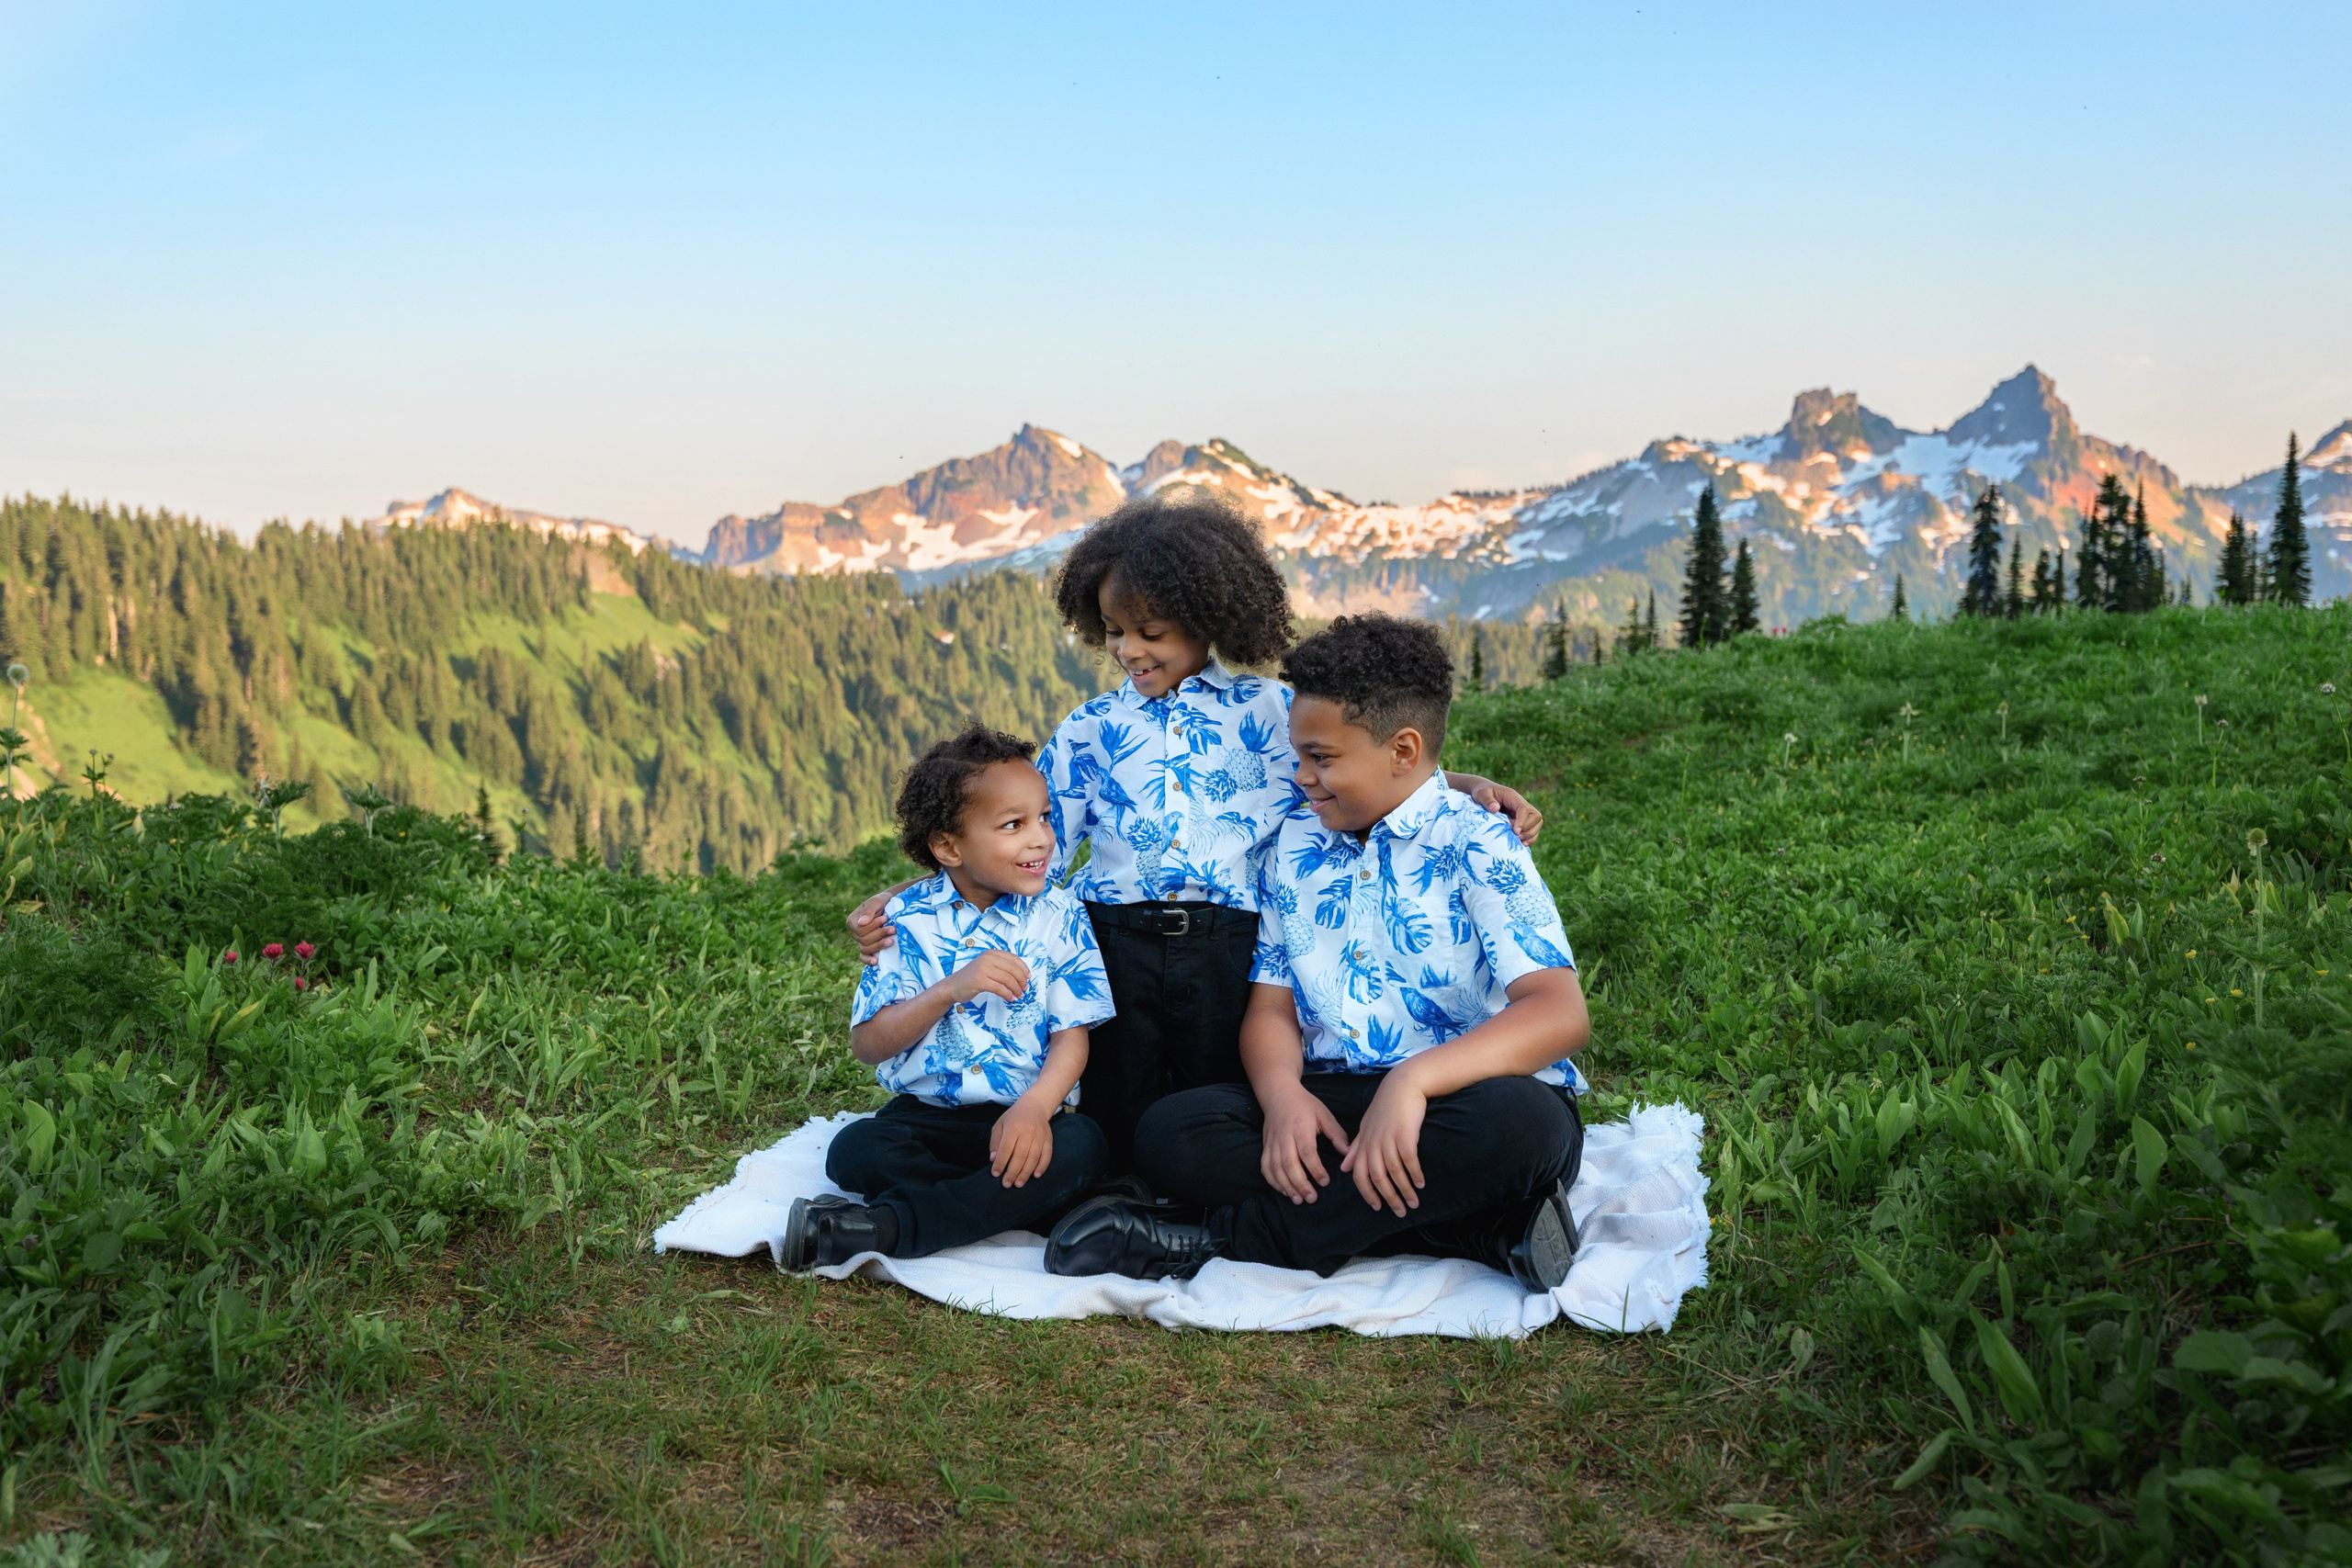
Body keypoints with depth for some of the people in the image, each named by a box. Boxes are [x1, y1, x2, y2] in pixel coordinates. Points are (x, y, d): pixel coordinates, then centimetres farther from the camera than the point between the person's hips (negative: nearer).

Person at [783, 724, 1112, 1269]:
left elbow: (1071, 1036, -4)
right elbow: (869, 1045, -6)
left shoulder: (1059, 916, 0)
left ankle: (886, 1226, -30)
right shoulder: (907, 918, -1)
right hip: (928, 1115, 0)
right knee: (854, 1150, -28)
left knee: (1081, 1144, -32)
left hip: (1025, 1118, 0)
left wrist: (1035, 1107, -25)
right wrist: (951, 989, -22)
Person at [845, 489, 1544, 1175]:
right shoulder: (1091, 729, 13)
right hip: (1115, 945, 2)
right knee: (1119, 1143, 6)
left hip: (1228, 950, -1)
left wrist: (1471, 788, -12)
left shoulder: (1273, 711, 8)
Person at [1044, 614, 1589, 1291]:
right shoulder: (1295, 846, 14)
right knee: (1170, 1132, -21)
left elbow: (1560, 1012, -17)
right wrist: (1284, 1093, -13)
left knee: (1516, 1120, -39)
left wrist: (1414, 1080, -34)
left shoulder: (1474, 846, -5)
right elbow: (1271, 1007, 12)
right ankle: (1487, 1228, -24)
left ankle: (1228, 1240, -24)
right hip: (1333, 1103, 5)